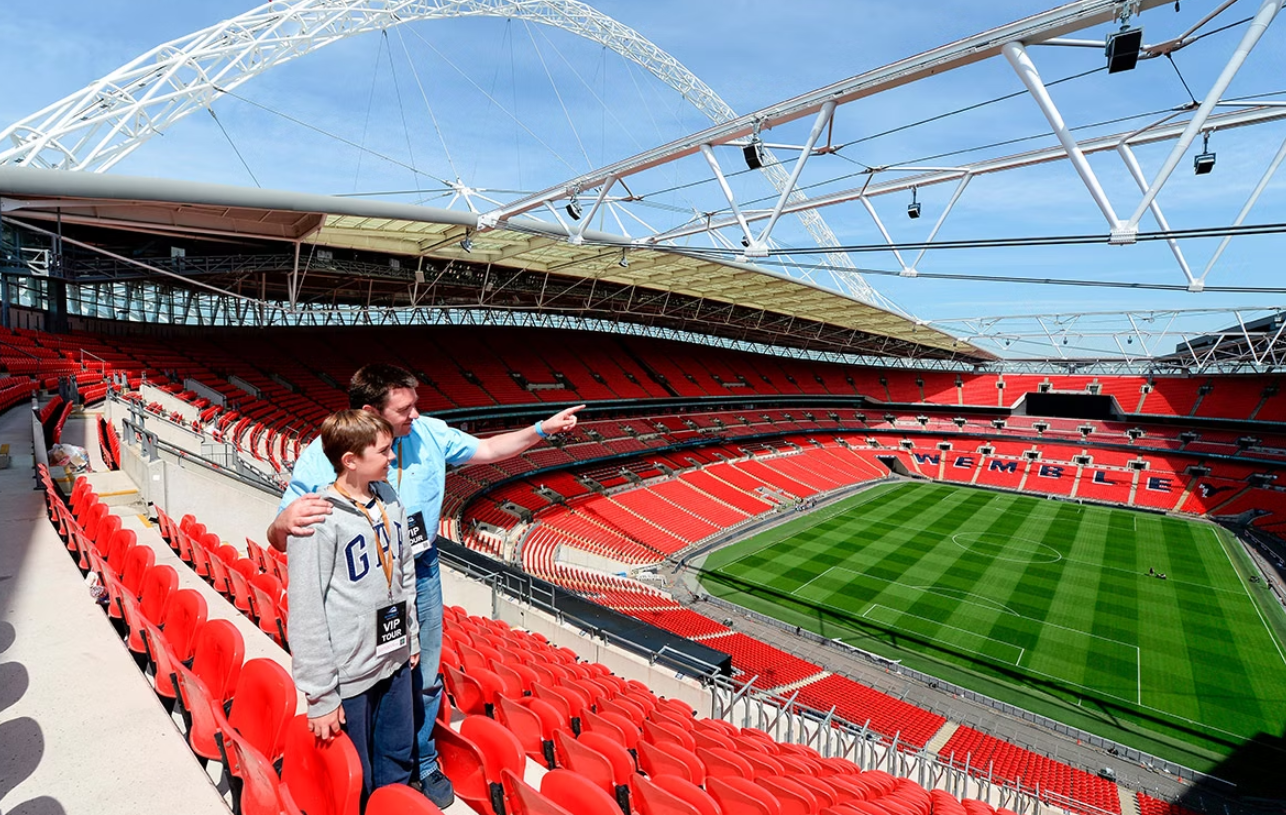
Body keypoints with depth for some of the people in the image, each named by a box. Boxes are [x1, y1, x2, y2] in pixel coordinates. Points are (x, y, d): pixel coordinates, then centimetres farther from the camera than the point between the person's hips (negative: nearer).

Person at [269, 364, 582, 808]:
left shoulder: (428, 433, -13)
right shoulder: (322, 456, -23)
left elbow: (485, 449, 2)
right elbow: (278, 539, -20)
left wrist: (542, 429, -5)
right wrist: (284, 524, -45)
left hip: (421, 574, 3)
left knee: (425, 680, 19)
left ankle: (423, 764, 45)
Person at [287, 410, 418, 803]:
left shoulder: (389, 499, 1)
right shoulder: (318, 519, -20)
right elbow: (306, 614, -17)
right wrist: (320, 694, -14)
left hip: (395, 661, 6)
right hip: (349, 674, -6)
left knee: (398, 765, 21)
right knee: (354, 785, 13)